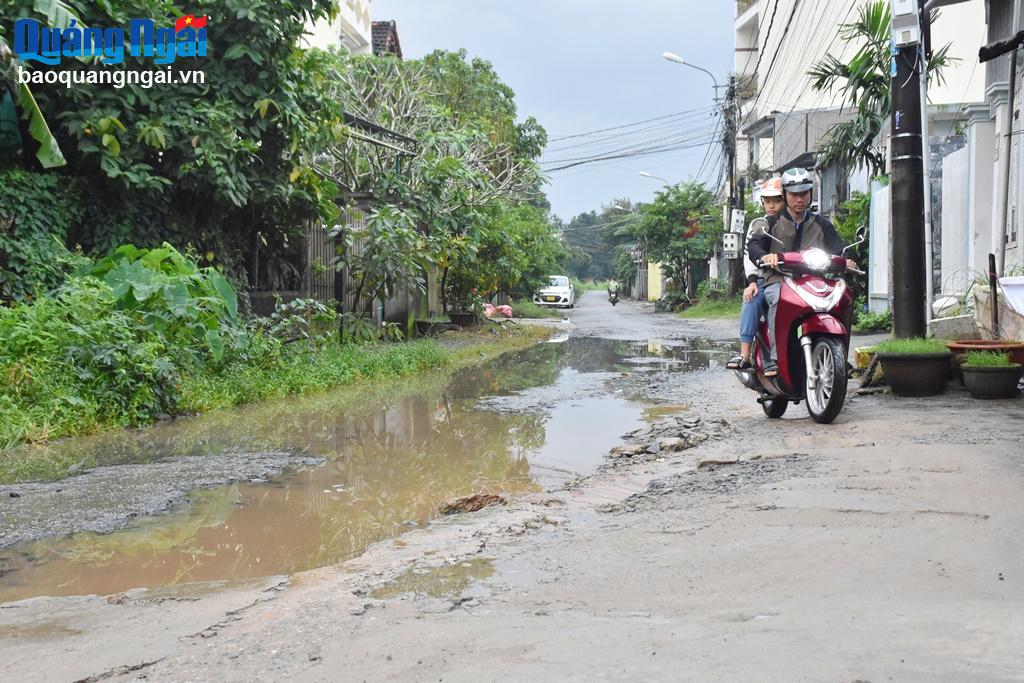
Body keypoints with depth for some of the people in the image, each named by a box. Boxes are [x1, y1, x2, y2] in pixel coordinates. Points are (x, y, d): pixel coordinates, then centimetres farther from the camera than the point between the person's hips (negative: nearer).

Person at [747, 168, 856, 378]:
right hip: (778, 282, -2)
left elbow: (838, 249, 12)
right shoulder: (773, 222, 15)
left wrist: (846, 261, -14)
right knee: (779, 299, -37)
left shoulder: (821, 224, 22)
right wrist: (764, 256, -25)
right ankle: (775, 359, -39)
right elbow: (753, 244, -1)